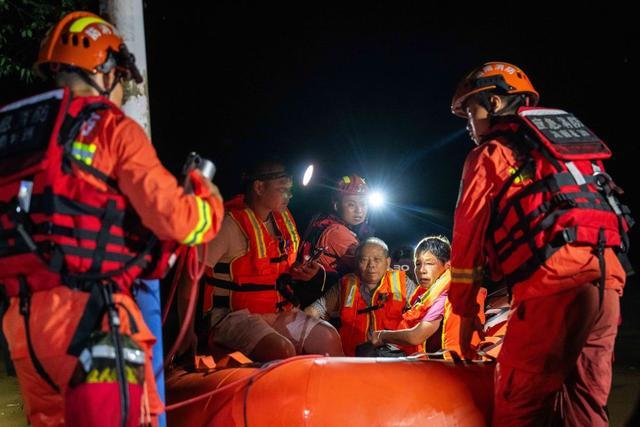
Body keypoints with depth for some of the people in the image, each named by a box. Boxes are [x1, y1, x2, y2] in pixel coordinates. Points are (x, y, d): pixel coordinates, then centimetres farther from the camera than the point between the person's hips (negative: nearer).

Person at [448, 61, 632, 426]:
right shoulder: (571, 135, 29)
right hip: (607, 275, 7)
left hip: (554, 277, -7)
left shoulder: (490, 153, 10)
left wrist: (465, 310, 10)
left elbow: (468, 232, 6)